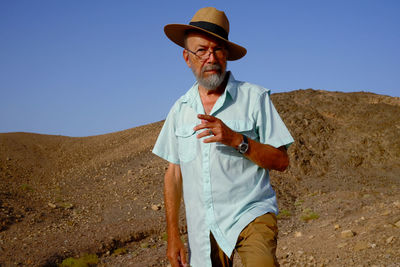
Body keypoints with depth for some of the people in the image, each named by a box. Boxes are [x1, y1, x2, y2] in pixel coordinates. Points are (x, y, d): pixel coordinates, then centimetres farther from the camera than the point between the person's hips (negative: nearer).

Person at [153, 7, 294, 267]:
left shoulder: (254, 97, -1)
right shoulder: (180, 109, 9)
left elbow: (281, 161, -3)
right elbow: (174, 173, 11)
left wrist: (237, 140, -18)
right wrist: (173, 235, 7)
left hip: (250, 214, -4)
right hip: (203, 226, 4)